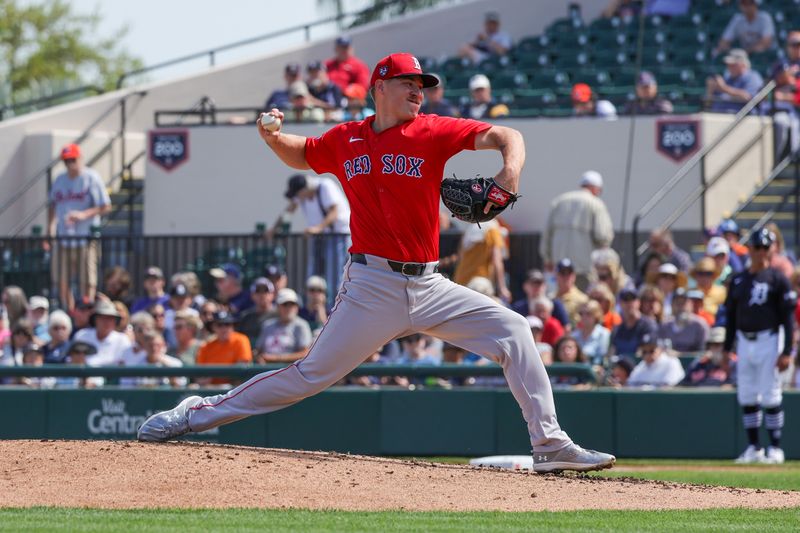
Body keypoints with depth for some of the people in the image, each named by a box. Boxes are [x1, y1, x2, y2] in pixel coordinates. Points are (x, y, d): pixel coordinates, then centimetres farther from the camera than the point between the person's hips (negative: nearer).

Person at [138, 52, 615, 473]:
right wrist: (273, 139, 4)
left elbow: (504, 135, -8)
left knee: (513, 331, -11)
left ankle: (550, 445, -8)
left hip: (429, 287, 1)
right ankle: (196, 414, 10)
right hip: (371, 287, -1)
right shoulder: (344, 140, 5)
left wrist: (511, 169, -30)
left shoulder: (432, 132, 0)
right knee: (312, 374, -2)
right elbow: (301, 155, 26)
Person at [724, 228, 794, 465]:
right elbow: (730, 316, 17)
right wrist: (726, 349, 11)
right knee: (746, 397, 5)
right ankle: (753, 447, 13)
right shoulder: (738, 280, 12)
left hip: (768, 340, -5)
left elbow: (788, 317, -6)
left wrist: (787, 352, -13)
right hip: (744, 341, 5)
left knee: (771, 397, -6)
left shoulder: (778, 279, -3)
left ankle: (775, 448, 1)